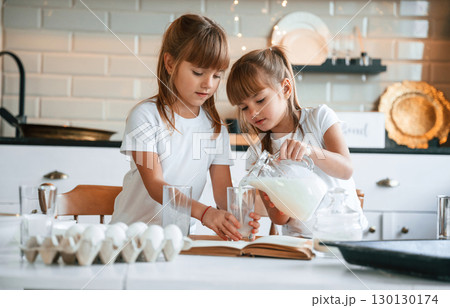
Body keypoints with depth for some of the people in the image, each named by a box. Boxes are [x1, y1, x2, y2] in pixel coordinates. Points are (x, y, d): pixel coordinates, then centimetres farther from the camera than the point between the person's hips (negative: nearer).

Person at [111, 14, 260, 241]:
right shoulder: (146, 115, -8)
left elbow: (223, 190, 0)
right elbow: (155, 184, -17)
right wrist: (205, 213, -32)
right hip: (132, 229, -5)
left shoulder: (216, 127, 7)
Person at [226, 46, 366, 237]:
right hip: (298, 239, 2)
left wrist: (309, 150, -31)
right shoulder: (257, 156, 4)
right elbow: (279, 219, 3)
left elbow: (346, 170, -12)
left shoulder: (319, 117, 2)